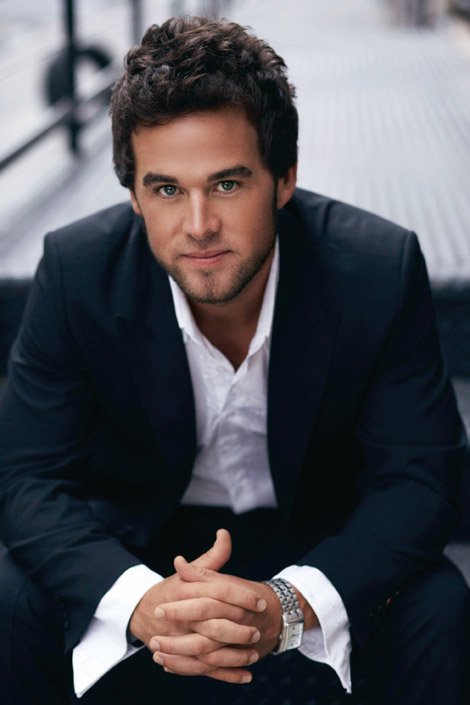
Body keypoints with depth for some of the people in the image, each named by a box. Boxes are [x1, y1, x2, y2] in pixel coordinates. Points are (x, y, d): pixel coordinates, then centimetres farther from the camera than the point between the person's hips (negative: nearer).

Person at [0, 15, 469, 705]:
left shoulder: (380, 269, -22)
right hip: (134, 543, 1)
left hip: (316, 545, 0)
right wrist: (141, 603, -38)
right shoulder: (77, 272, -20)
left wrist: (288, 606, -39)